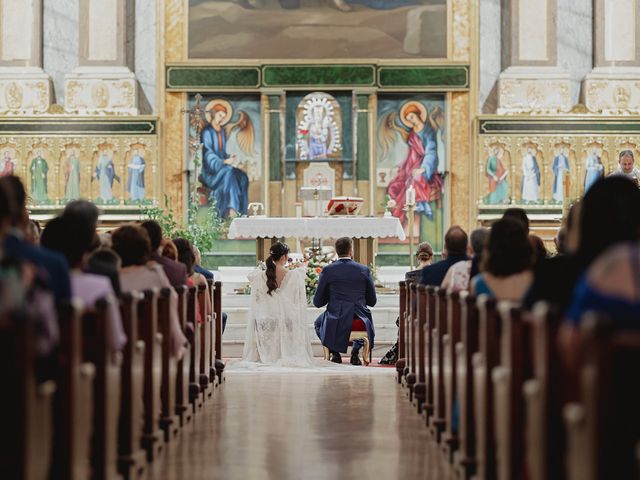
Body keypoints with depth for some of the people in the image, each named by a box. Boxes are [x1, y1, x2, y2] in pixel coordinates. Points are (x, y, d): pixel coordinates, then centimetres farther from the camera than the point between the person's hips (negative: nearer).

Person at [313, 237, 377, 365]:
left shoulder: (327, 270, -3)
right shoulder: (364, 270, 1)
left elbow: (317, 302, 2)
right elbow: (372, 301, 8)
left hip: (336, 323, -1)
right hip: (360, 320, 1)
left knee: (318, 323, 33)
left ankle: (334, 353, 16)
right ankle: (355, 352, 20)